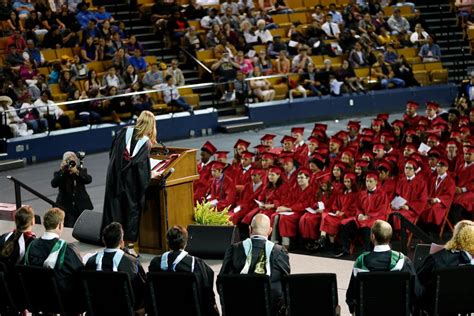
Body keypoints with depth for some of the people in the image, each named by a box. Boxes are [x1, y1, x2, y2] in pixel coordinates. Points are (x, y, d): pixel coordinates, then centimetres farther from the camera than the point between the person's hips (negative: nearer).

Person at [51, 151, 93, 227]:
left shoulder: (82, 171, 9)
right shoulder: (60, 173, 4)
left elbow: (89, 180, -11)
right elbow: (54, 184, -15)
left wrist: (77, 172, -24)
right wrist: (62, 171, -21)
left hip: (82, 207, 2)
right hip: (66, 209, -2)